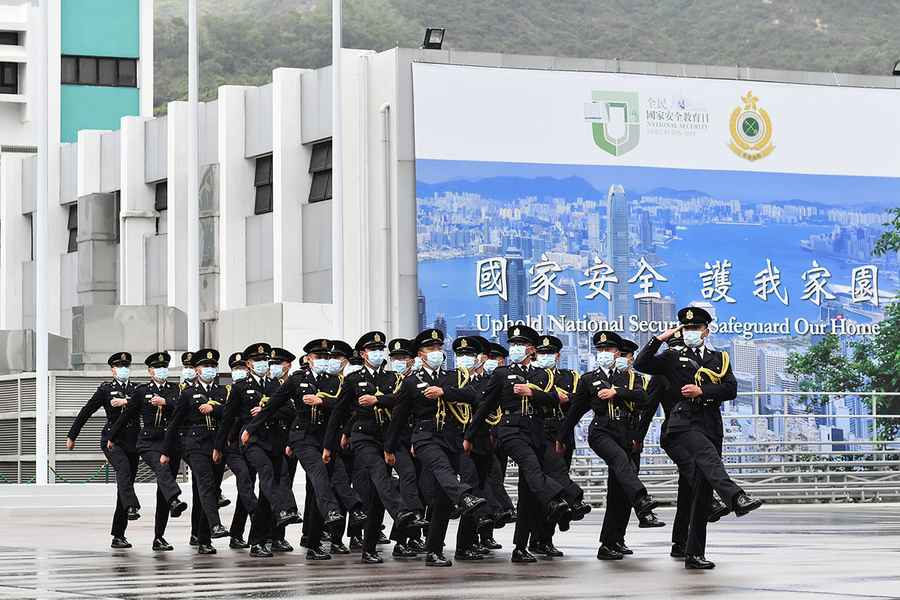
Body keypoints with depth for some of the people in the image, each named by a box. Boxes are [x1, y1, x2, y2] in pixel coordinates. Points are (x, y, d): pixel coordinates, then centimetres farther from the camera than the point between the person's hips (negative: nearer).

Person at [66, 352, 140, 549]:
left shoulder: (136, 389, 14)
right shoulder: (106, 389, 6)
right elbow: (86, 412, 9)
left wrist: (126, 401, -16)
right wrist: (72, 436, 11)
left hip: (131, 442, 3)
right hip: (111, 439, -3)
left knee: (126, 483, 2)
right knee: (123, 468, -33)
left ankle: (118, 535, 6)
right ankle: (131, 507, -51)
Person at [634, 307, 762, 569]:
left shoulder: (720, 359, 21)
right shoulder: (673, 357, 14)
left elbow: (731, 390, 6)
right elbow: (641, 364, -1)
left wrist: (702, 391, -7)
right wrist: (659, 338, -4)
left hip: (711, 426, 4)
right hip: (684, 424, -4)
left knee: (703, 492, 2)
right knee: (708, 456, -36)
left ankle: (694, 554, 5)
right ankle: (736, 498, -60)